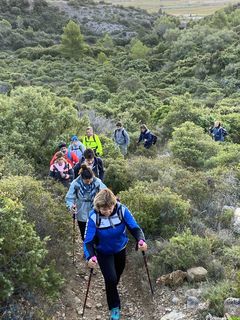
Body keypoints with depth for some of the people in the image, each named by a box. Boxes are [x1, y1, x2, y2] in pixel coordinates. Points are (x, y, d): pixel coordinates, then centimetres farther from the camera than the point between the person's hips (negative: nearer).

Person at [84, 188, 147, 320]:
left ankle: (112, 291, 60)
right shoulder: (94, 217, -32)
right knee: (111, 279, -13)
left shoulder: (122, 210, -28)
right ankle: (114, 307, 15)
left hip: (120, 249, 3)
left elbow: (134, 227, -24)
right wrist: (90, 257, -49)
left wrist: (141, 240, -44)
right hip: (103, 253, -3)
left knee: (117, 275, 24)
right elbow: (88, 241, -31)